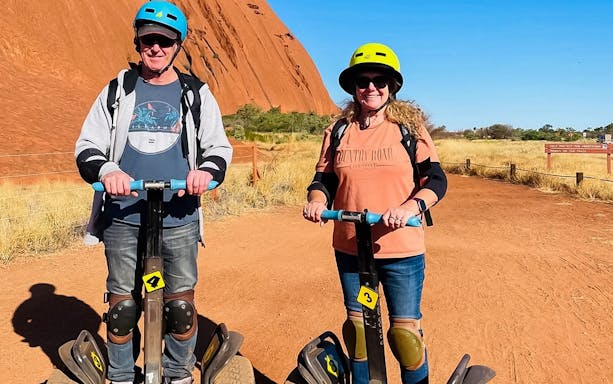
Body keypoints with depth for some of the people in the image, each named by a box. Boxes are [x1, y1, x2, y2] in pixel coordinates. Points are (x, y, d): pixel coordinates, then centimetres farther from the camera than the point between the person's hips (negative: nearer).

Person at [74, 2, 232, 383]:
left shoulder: (196, 94, 6)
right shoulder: (118, 91, 7)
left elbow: (219, 146, 6)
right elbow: (87, 146, 5)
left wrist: (207, 170, -17)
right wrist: (106, 170, -18)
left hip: (179, 216, -1)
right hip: (123, 217, 1)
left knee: (181, 304, 2)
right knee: (123, 304, 8)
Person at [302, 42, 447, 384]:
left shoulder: (410, 127, -3)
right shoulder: (338, 132, 4)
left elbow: (436, 180, -6)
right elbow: (324, 179, 7)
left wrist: (410, 206, -25)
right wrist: (317, 199, -16)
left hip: (402, 249, -3)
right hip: (350, 249, 3)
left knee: (405, 331, 4)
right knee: (358, 327, 17)